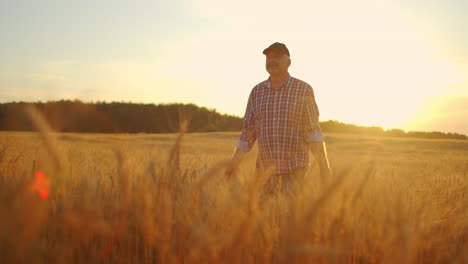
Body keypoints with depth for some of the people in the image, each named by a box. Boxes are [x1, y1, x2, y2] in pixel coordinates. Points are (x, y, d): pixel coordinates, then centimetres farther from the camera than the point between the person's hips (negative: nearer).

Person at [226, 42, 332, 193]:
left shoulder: (304, 90, -5)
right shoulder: (257, 91, 6)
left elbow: (313, 131, -7)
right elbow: (249, 131, 9)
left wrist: (324, 167, -13)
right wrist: (234, 163, 5)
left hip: (295, 168, -3)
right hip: (265, 166, 4)